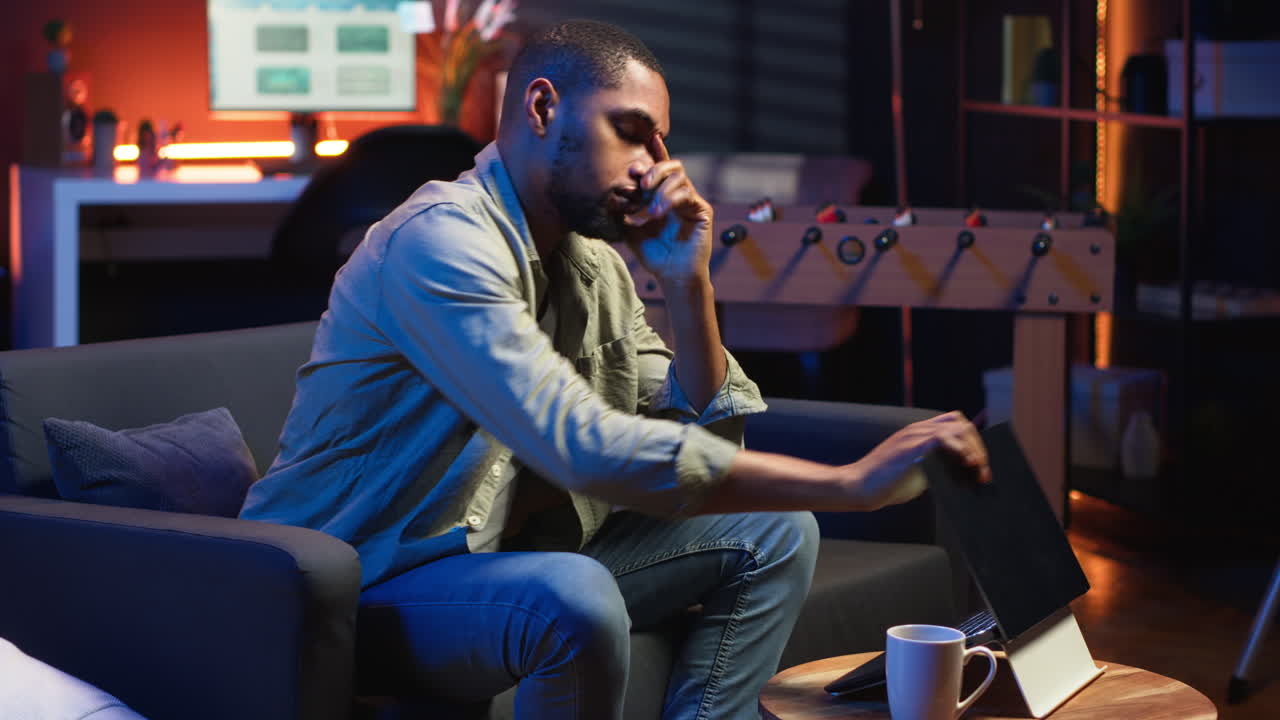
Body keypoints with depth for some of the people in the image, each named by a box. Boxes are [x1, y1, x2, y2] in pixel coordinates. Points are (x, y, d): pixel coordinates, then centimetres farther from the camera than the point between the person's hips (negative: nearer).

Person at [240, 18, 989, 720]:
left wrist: (688, 283, -9)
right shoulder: (442, 239, -23)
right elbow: (587, 449, -35)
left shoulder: (593, 259, 5)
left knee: (773, 531, 4)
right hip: (366, 588, -9)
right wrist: (851, 483, -35)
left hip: (513, 556, 9)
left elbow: (706, 439, 7)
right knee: (576, 597, -37)